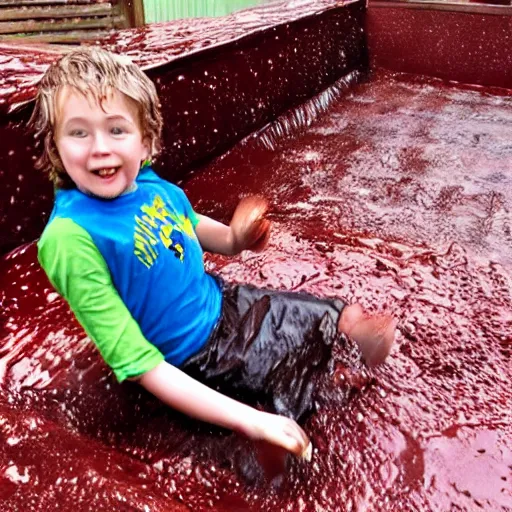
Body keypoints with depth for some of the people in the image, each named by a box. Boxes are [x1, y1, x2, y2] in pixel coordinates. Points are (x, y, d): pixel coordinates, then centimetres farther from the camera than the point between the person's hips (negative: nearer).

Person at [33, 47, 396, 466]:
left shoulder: (152, 186, -11)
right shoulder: (71, 237, -29)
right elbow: (136, 362, -28)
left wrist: (235, 238, -11)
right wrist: (247, 420, -30)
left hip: (224, 302, 6)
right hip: (197, 360, -5)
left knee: (337, 315, 8)